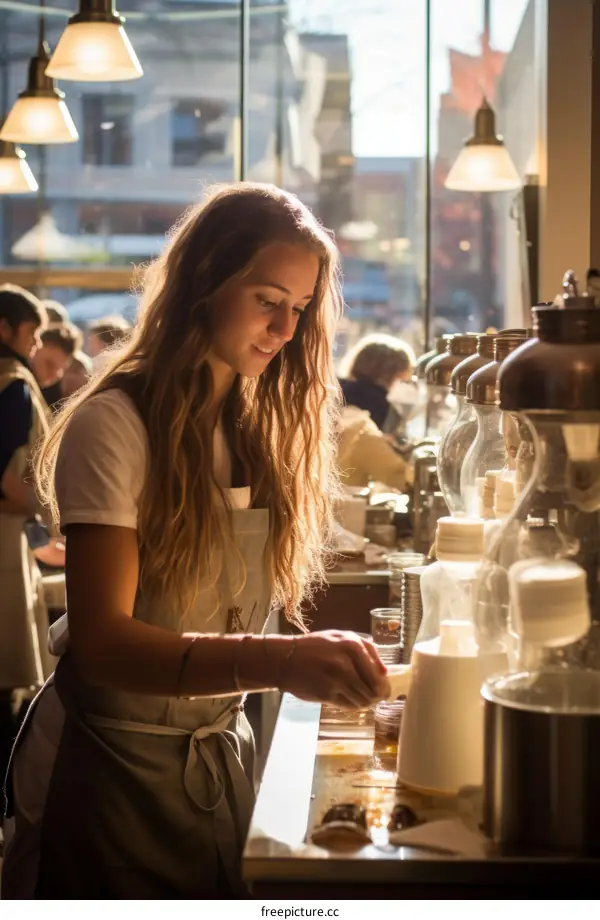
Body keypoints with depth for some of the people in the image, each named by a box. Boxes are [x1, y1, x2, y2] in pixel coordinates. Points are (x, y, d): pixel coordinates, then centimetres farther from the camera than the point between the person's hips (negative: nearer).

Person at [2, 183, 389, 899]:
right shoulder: (115, 425, -17)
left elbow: (237, 613, 1)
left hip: (221, 753, 6)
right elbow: (100, 640, -27)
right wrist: (277, 661, -40)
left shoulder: (264, 427, 5)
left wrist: (325, 659, -17)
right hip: (111, 765, -6)